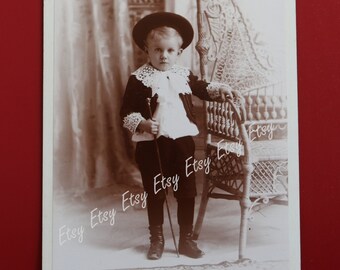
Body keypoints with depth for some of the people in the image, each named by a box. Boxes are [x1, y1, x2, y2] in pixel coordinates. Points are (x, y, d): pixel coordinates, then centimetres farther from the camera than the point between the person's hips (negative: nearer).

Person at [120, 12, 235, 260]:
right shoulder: (139, 79, -6)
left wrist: (218, 90, 3)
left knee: (187, 192, 9)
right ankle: (157, 240, 28)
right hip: (152, 144, -3)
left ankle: (187, 239, 25)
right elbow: (127, 112, -6)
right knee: (155, 194, 10)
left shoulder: (184, 75, 6)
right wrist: (142, 123, -23)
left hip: (183, 140, 3)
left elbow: (202, 88, 22)